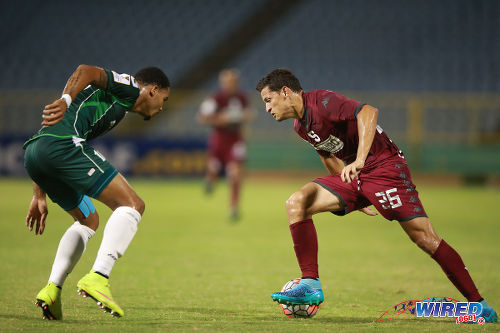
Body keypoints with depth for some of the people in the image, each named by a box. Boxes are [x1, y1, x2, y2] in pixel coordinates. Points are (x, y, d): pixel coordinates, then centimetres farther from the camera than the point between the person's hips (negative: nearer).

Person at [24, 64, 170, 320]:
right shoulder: (129, 87, 13)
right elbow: (87, 71, -7)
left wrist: (40, 196, 34)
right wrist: (67, 100, -23)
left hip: (32, 154, 9)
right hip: (62, 144, -9)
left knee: (88, 221, 24)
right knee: (132, 205, -6)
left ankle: (52, 290, 10)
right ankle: (97, 278, -20)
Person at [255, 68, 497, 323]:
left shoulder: (321, 102, -17)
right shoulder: (300, 126, 12)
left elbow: (368, 112, -31)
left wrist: (358, 162, -40)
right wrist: (356, 198, 27)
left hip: (384, 167, -8)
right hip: (354, 177, 8)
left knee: (425, 238, -14)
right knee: (297, 203, -11)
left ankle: (478, 304, -7)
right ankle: (310, 285, -13)